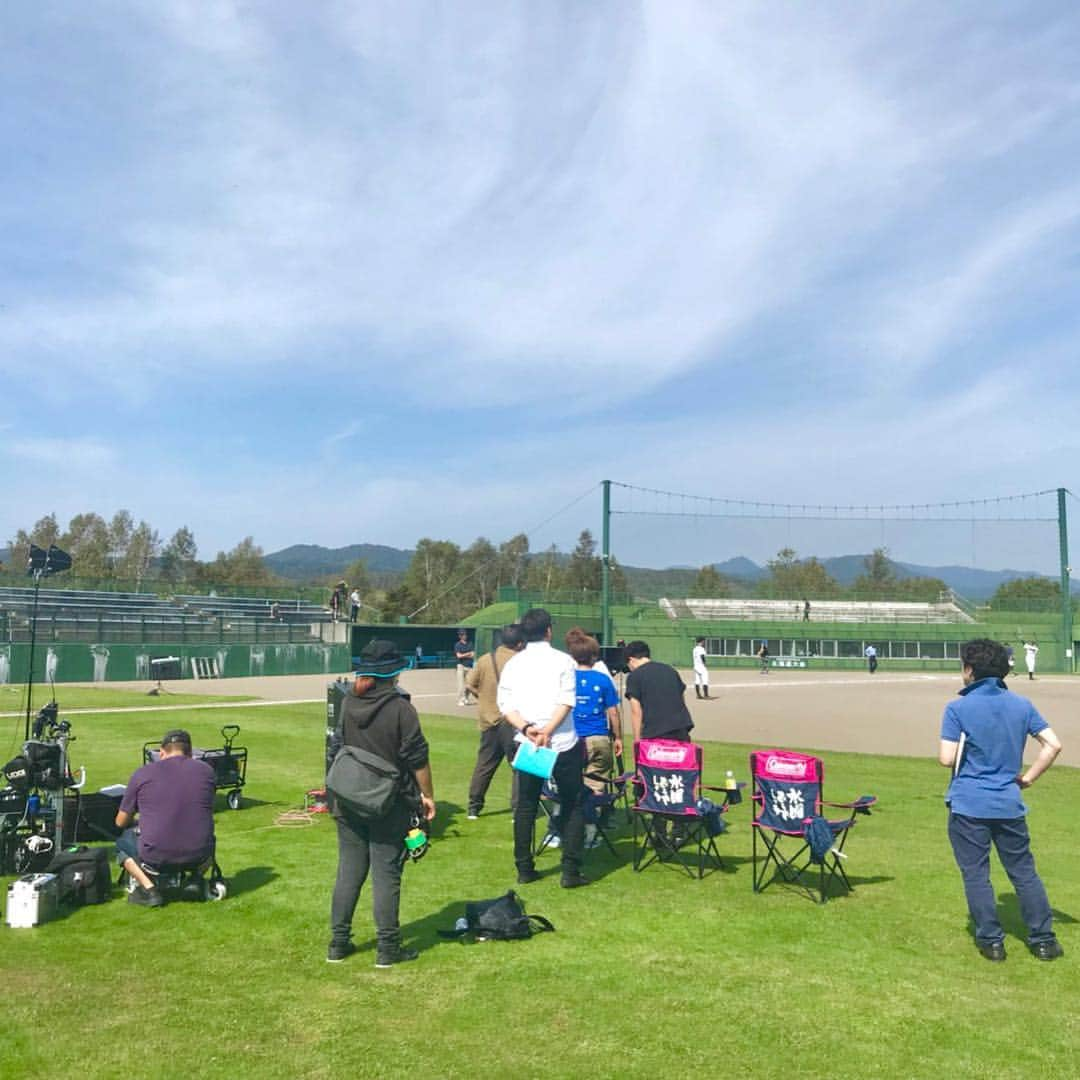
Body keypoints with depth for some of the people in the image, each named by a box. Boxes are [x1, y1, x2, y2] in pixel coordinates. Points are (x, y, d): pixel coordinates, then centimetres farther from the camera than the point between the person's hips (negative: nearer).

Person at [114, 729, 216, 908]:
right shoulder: (206, 770, 4)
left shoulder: (142, 773, 0)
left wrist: (139, 824, 32)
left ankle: (148, 888, 7)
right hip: (198, 856, 3)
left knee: (122, 840, 26)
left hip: (156, 857, -3)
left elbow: (121, 822, 10)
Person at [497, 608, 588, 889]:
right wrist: (547, 731, -19)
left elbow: (505, 704, -3)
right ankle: (571, 872, 5)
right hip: (563, 743, -3)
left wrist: (526, 728, -14)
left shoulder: (513, 663, 5)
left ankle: (524, 869, 19)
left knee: (525, 806, 14)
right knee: (573, 806, 8)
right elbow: (566, 701, -16)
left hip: (526, 744, 3)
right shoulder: (562, 660, -4)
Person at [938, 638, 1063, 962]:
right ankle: (1043, 939, 22)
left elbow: (947, 759, -15)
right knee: (1024, 872, 15)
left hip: (968, 805, -4)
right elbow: (1053, 744, -1)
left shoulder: (958, 708, -11)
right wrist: (1028, 777, 7)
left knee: (976, 875, 7)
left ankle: (991, 941, 13)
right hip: (1009, 804, 4)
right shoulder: (1021, 705, 3)